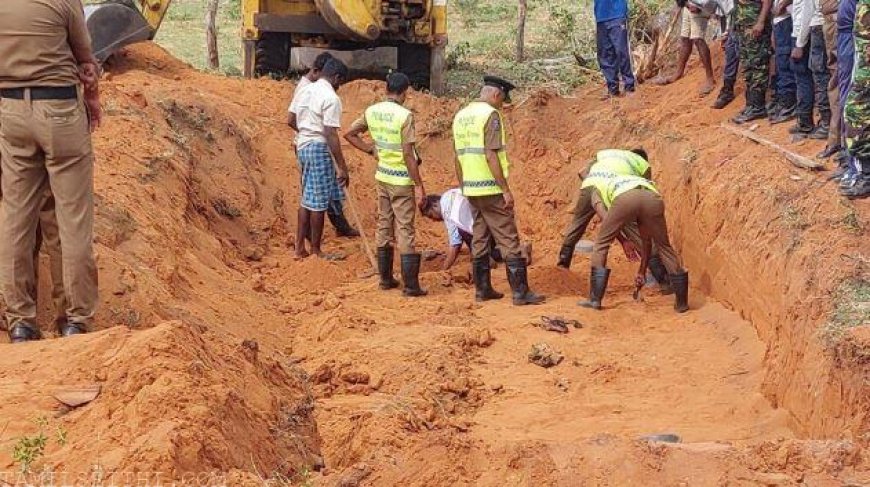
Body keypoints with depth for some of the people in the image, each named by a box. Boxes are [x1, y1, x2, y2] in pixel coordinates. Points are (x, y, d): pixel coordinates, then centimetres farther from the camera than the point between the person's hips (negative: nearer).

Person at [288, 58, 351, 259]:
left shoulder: (305, 91, 9)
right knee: (318, 202, 1)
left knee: (307, 198, 16)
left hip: (302, 145, 9)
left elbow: (291, 121, 16)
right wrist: (342, 167, -19)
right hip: (319, 148, -9)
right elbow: (331, 135, -21)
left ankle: (300, 247, 19)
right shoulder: (331, 98, -16)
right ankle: (316, 250, 9)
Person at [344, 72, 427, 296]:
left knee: (384, 226, 15)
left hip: (382, 176, 6)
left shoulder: (372, 111, 1)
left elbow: (349, 134, 11)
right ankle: (411, 285, 0)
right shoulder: (404, 115, -18)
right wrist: (419, 186, -15)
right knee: (405, 230, -2)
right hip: (402, 180, -6)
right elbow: (408, 155, -20)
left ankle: (385, 278, 22)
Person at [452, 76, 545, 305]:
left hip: (471, 189, 8)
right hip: (491, 189, -8)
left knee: (479, 239, 14)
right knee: (509, 240, -4)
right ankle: (520, 292, -3)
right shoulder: (490, 115, -13)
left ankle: (482, 289, 18)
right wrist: (506, 189, -17)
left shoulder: (460, 115, 12)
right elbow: (491, 156, -19)